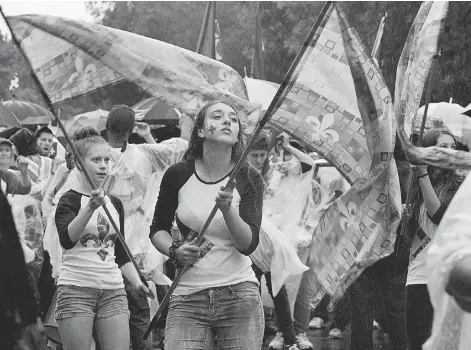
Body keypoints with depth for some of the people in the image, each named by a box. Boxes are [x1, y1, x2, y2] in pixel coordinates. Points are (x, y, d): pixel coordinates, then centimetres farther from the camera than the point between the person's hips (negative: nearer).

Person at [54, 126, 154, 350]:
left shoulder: (115, 204, 16)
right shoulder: (70, 200, -2)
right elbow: (67, 239, -23)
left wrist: (138, 283, 8)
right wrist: (91, 207, -36)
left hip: (113, 290, 5)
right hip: (76, 289, -5)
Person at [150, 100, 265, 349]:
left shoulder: (249, 179, -1)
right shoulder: (178, 175, 1)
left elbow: (248, 244, -10)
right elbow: (158, 228, 14)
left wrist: (227, 209, -26)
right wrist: (174, 251, -6)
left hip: (239, 296, 0)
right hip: (187, 298, 0)